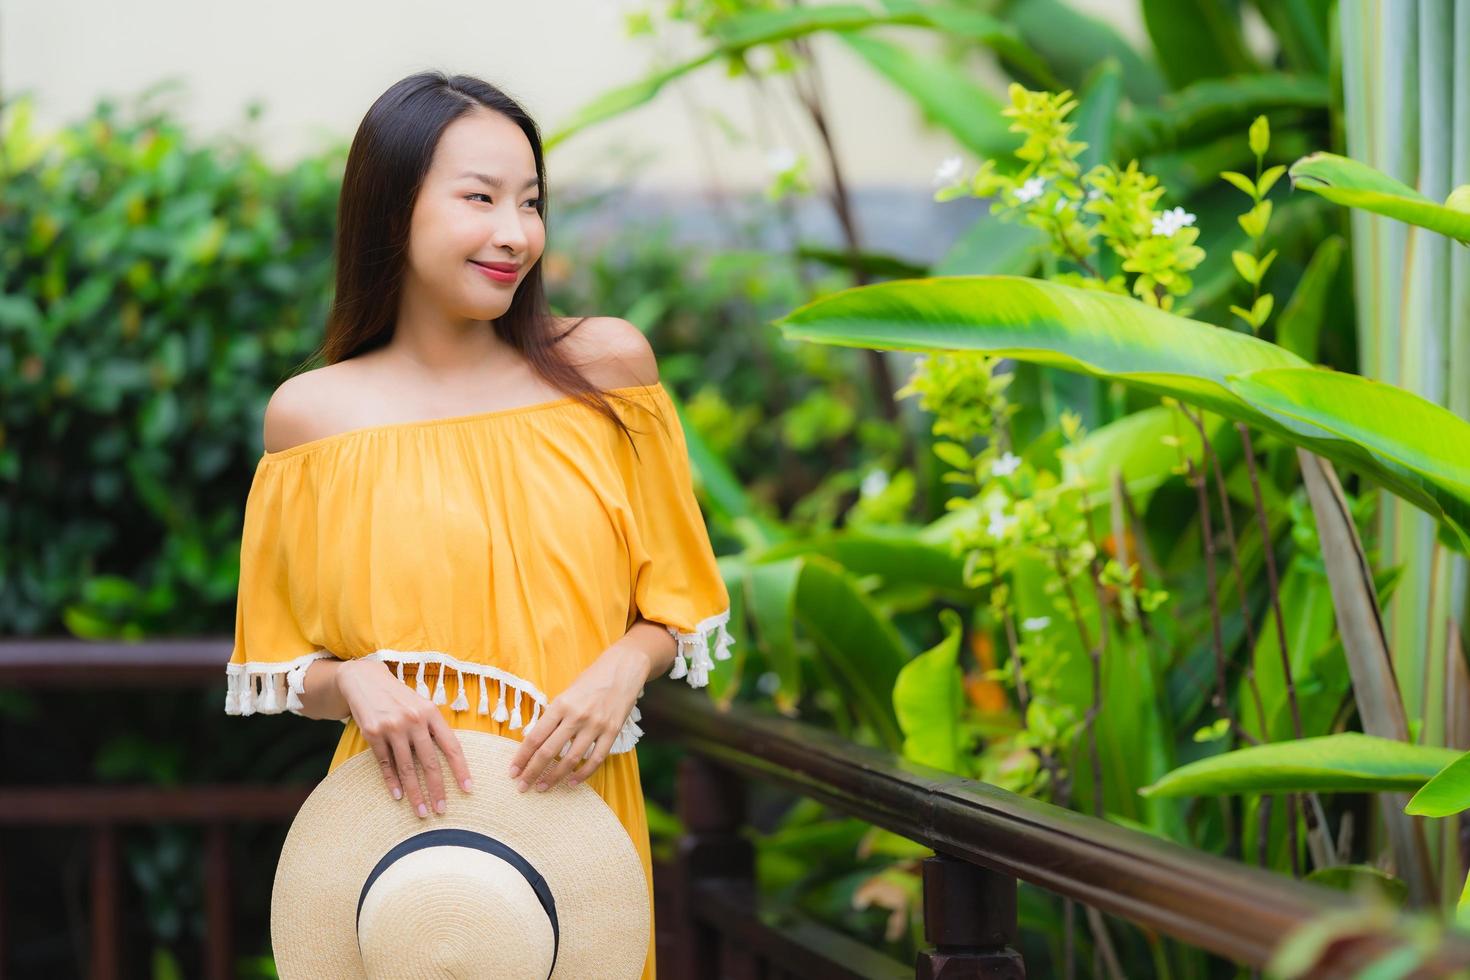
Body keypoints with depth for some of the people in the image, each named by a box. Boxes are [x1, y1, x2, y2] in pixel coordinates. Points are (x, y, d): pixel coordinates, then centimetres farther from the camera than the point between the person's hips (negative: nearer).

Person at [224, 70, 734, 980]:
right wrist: (351, 682, -15)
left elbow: (676, 606, 7)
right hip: (407, 809, -1)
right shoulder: (311, 414, -2)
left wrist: (624, 667, -13)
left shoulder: (607, 365, -1)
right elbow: (284, 672, 6)